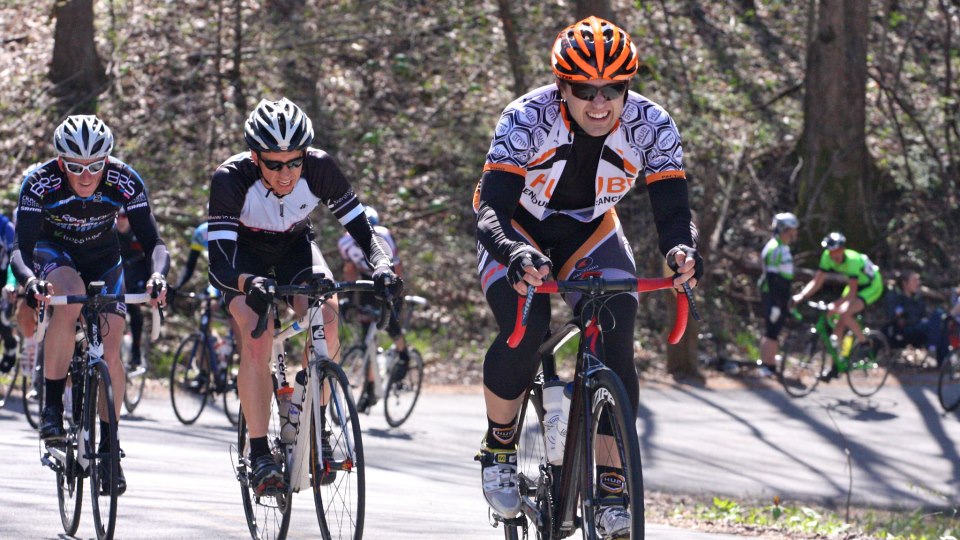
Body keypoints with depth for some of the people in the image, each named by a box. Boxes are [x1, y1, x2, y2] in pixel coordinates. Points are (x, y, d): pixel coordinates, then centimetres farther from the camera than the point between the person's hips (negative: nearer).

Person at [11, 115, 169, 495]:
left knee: (110, 351, -12)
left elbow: (152, 241, -30)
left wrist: (158, 274, -51)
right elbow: (21, 249, -35)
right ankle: (52, 406, -24)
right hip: (53, 253, -2)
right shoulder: (39, 182, -31)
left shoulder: (125, 182, -28)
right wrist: (30, 280, -57)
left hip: (103, 259, 2)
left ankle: (108, 446, 4)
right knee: (70, 297, -35)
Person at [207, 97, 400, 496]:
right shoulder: (231, 178, -35)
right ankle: (259, 455, -18)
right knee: (257, 336, -26)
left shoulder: (320, 168, -29)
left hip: (294, 246, 2)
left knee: (325, 320, -25)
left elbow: (360, 227, -21)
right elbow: (219, 265, -40)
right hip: (243, 252, -2)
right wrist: (249, 283, -61)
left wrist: (381, 265, -42)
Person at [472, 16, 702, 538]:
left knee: (617, 339, -19)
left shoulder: (651, 126, -24)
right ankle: (499, 448, -4)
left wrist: (682, 250, -50)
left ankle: (611, 488, -10)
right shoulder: (527, 119, -31)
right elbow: (491, 210, -37)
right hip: (518, 230, -2)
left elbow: (672, 211, -25)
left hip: (590, 234, 2)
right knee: (525, 327, -28)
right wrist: (516, 257, -59)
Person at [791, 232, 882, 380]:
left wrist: (836, 305, -49)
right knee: (839, 324, -2)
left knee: (845, 313, -30)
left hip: (872, 286, -7)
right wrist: (801, 296, -29)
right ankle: (834, 367, 8)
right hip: (856, 285, 7)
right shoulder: (827, 257, -16)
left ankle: (864, 343, -7)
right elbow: (816, 281, -14)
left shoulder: (852, 260, -36)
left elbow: (852, 293, -37)